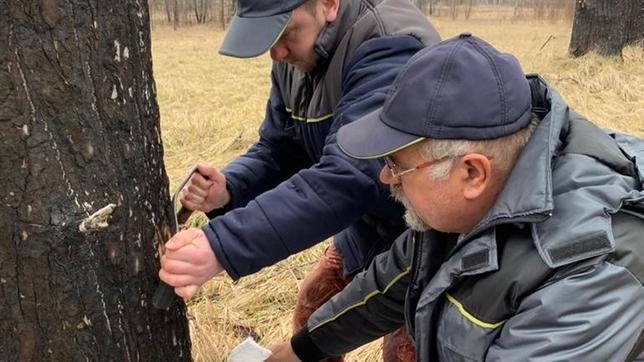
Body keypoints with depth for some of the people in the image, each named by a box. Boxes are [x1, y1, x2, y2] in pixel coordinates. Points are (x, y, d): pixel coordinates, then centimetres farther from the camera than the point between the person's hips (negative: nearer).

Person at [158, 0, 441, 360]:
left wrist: (222, 246, -47)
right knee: (312, 321, 18)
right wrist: (228, 189, -21)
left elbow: (346, 177, -42)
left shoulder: (390, 48, -32)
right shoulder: (297, 58, -4)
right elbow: (277, 149, 1)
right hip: (364, 229, 8)